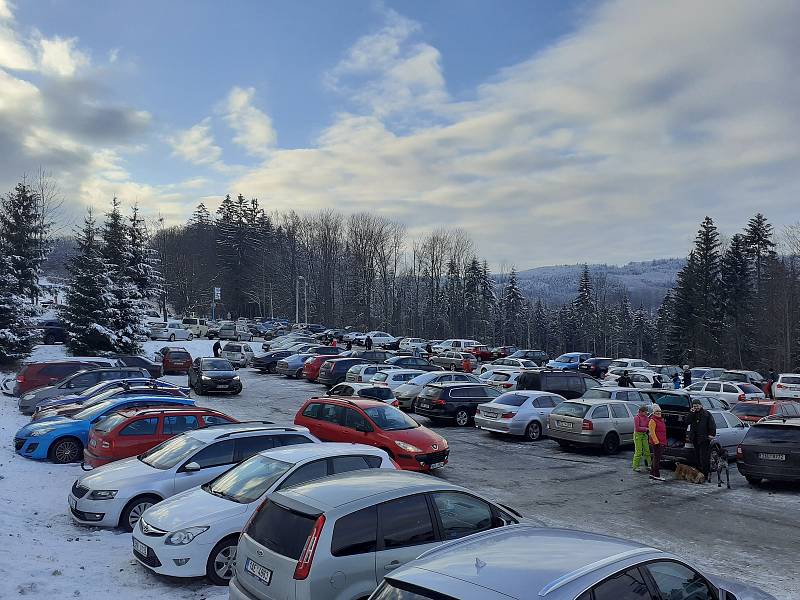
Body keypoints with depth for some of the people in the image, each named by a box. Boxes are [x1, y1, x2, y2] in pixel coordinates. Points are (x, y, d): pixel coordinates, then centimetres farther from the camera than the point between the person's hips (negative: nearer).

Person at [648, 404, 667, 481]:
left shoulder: (661, 420, 18)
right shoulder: (652, 420, -11)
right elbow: (652, 432, -17)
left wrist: (664, 442, 21)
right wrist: (656, 442, -21)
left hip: (662, 442, 9)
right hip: (656, 443, -9)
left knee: (655, 458, 14)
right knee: (657, 458, -7)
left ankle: (652, 474, 21)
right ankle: (656, 475, -4)